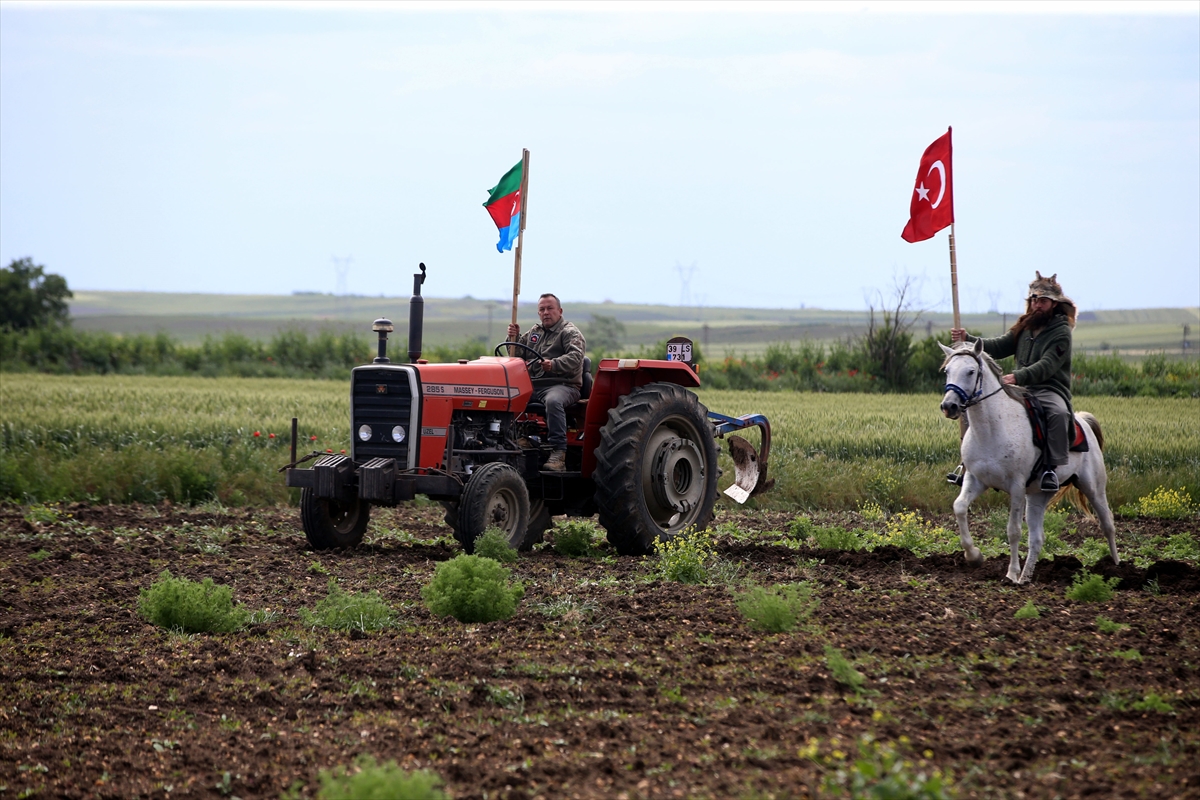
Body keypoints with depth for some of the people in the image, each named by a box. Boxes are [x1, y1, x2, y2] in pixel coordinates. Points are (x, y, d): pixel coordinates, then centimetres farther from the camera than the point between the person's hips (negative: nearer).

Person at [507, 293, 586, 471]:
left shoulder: (570, 333, 2)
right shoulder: (534, 332, 24)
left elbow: (575, 358, -15)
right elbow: (518, 355, 24)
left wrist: (554, 364, -33)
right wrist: (514, 339, 4)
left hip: (563, 385, -6)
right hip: (533, 385, 6)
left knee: (553, 401, -40)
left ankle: (558, 453, -41)